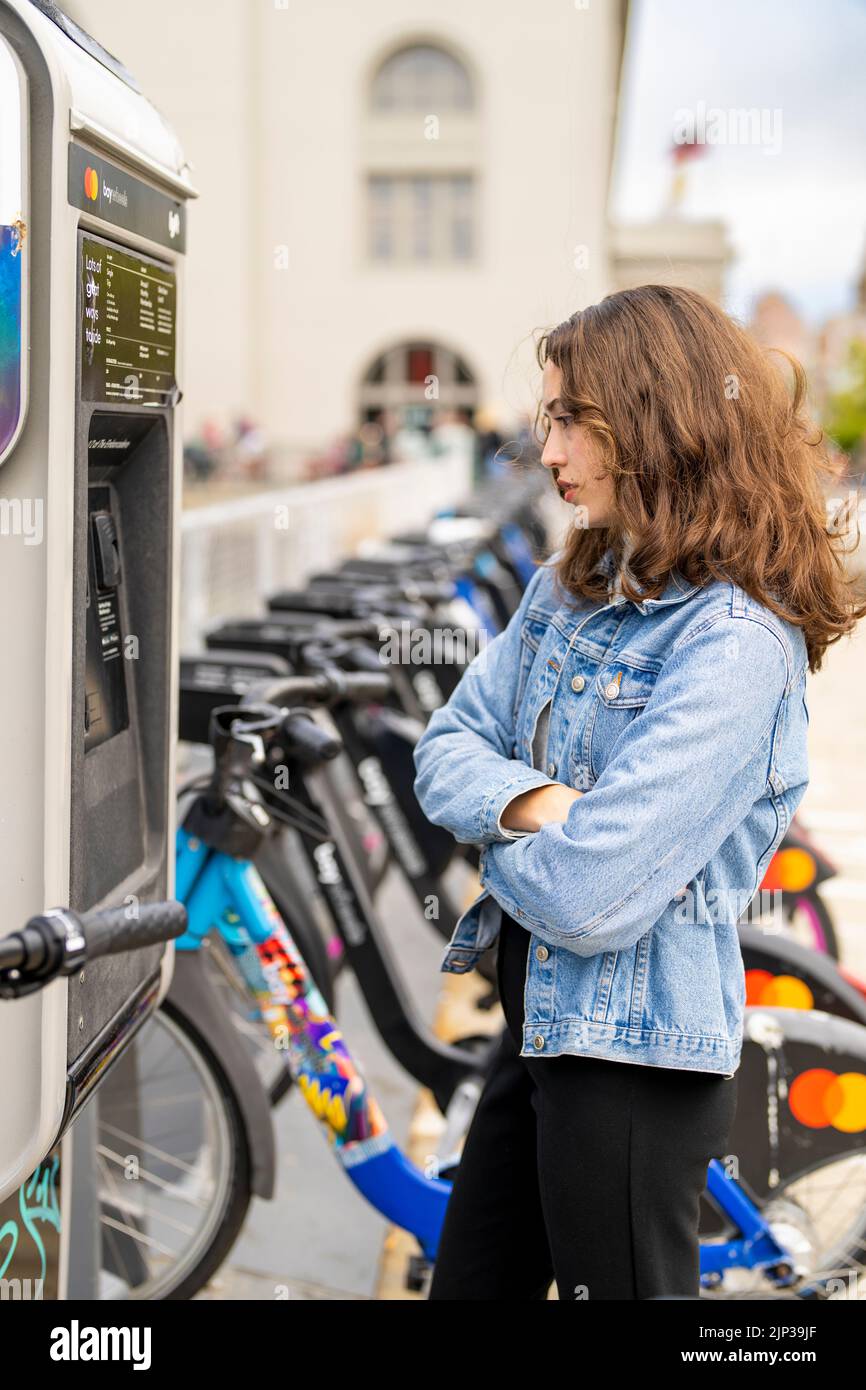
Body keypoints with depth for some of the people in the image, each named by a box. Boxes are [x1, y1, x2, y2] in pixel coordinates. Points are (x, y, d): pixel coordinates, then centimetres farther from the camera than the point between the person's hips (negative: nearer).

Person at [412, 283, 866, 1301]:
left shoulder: (735, 643, -22)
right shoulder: (567, 589, 6)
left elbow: (585, 898, -26)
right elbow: (445, 750, 6)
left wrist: (490, 833, -6)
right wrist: (527, 802, -16)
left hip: (636, 1053, -8)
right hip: (538, 1021, 8)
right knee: (468, 1286, 21)